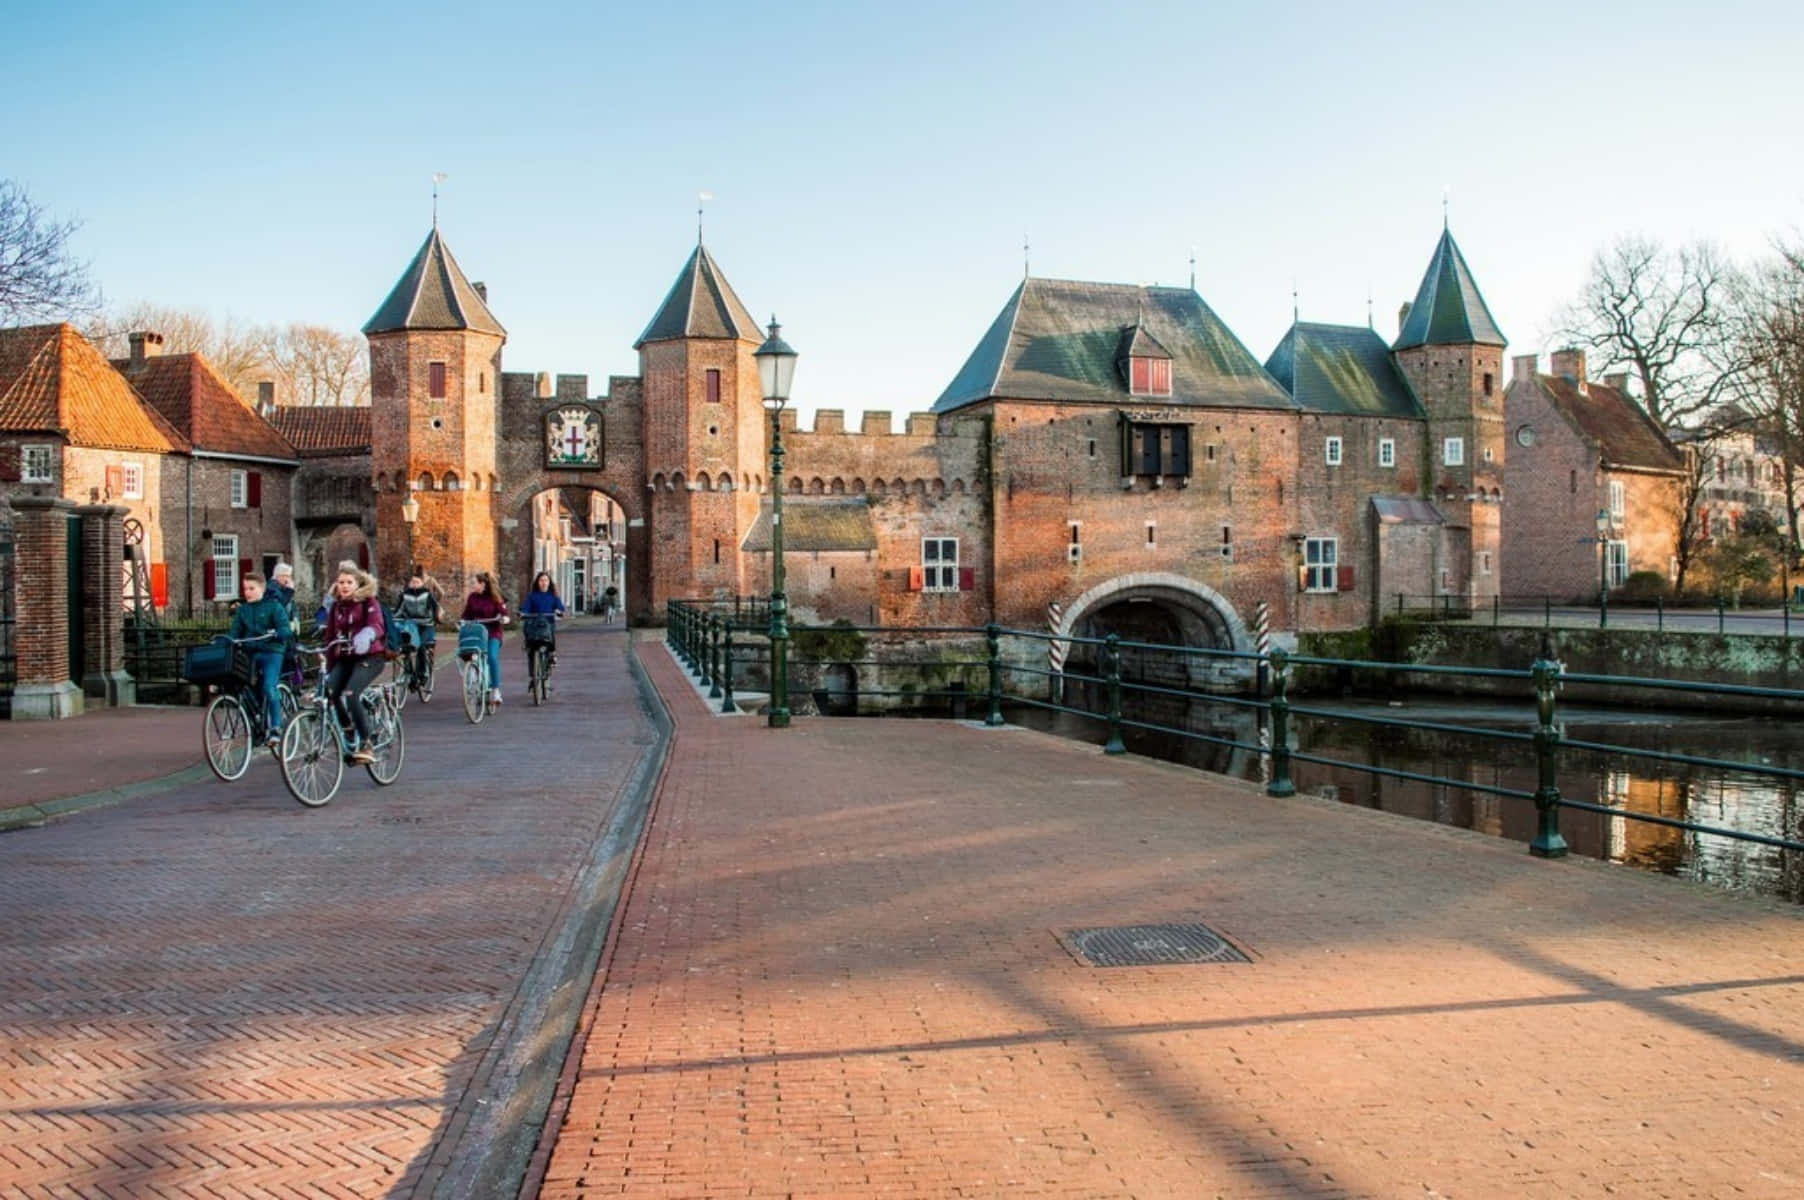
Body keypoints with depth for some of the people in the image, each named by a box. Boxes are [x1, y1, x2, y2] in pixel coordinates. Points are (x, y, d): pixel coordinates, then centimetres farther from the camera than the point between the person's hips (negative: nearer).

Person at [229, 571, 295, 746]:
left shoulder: (273, 606, -1)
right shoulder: (242, 610, 13)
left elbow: (285, 629, -10)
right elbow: (235, 633, 12)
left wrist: (276, 634, -30)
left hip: (271, 652, -5)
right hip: (250, 654, 5)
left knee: (269, 688, -21)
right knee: (253, 692, 8)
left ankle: (276, 727, -19)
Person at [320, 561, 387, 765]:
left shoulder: (368, 602, -3)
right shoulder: (335, 607, 13)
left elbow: (376, 624, -23)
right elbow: (330, 638, 14)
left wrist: (367, 634, -47)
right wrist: (328, 669, 10)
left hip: (369, 657, -5)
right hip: (344, 658, 5)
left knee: (350, 694, -26)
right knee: (330, 692, -21)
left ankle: (365, 744, -17)